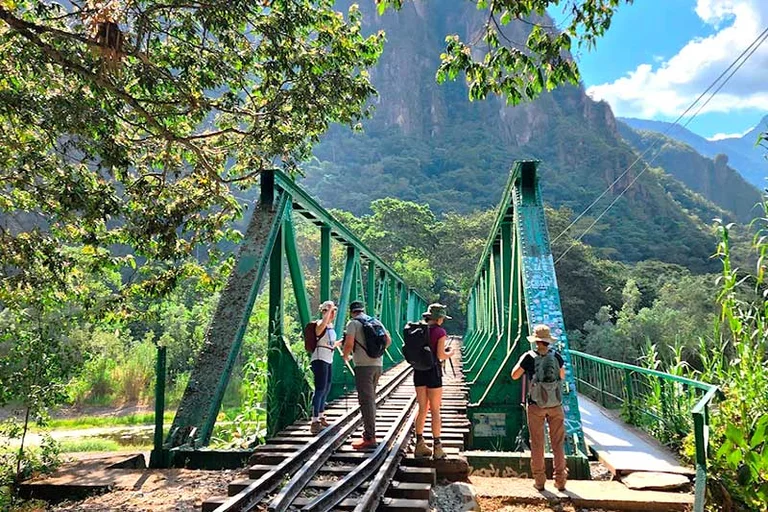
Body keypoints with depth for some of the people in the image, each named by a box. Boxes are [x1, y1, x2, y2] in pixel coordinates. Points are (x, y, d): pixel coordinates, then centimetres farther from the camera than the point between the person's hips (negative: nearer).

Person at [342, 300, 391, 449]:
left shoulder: (353, 323, -5)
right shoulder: (376, 321, 14)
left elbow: (349, 344, -15)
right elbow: (388, 340, 14)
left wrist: (346, 356, 3)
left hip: (364, 365, -7)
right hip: (378, 364, 7)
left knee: (366, 401, -6)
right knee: (371, 399, 18)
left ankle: (369, 438, -6)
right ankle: (370, 431, 26)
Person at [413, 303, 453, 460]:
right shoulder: (440, 331, -9)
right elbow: (441, 355, -14)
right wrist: (449, 353, 6)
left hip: (418, 371, 6)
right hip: (433, 371, -5)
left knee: (422, 409, 13)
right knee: (435, 410, 2)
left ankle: (420, 444, 16)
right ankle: (437, 447, 6)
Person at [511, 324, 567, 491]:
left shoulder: (529, 357, -9)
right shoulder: (556, 356, -2)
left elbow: (514, 375, -1)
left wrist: (521, 362, 12)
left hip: (536, 405, -2)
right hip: (556, 404, 2)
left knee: (537, 444, 10)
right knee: (558, 443, 12)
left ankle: (539, 481, 14)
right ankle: (560, 480, 16)